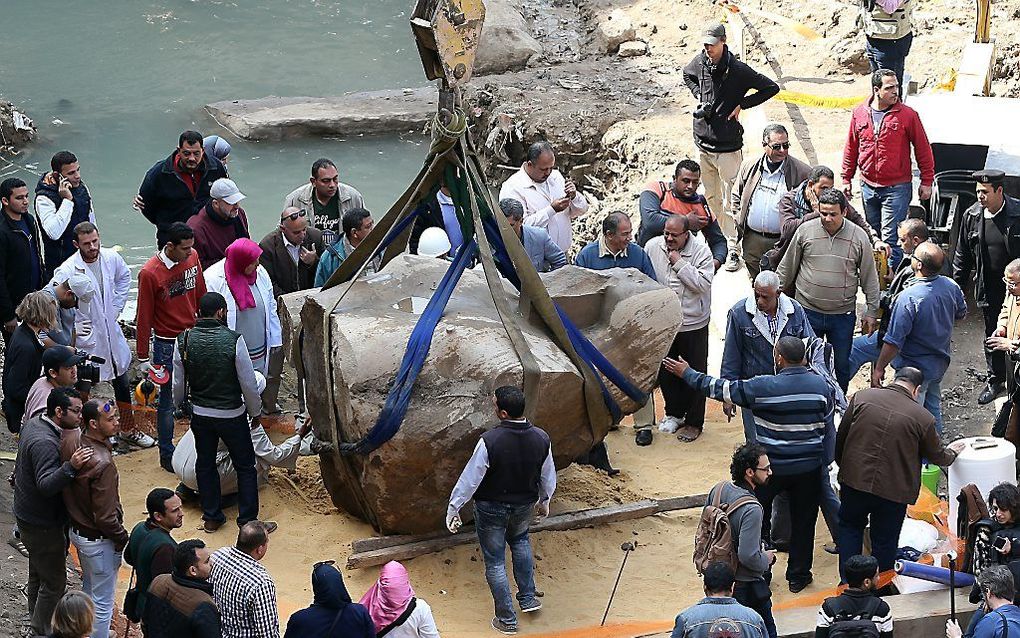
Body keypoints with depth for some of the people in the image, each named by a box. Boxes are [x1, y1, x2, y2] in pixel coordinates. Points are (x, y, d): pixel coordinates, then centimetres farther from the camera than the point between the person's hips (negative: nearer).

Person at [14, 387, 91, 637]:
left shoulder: (33, 423, 2)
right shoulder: (45, 443, -30)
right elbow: (46, 485, -38)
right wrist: (71, 467, -49)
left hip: (28, 516, 10)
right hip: (42, 525, -10)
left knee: (38, 574, 23)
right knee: (54, 582, -1)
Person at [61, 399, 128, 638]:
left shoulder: (70, 444, -10)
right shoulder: (102, 464, -33)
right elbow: (105, 517, -27)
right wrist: (123, 539, -11)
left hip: (77, 528, 9)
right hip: (98, 540, -9)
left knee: (89, 587, 30)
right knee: (102, 602, 9)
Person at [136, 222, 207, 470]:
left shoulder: (192, 257, -3)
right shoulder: (150, 273, -19)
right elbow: (144, 317, -12)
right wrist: (143, 358, -8)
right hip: (167, 344, -5)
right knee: (168, 401, 6)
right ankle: (166, 454, 20)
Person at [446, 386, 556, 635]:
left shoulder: (490, 441, -30)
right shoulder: (541, 439, -16)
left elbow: (470, 479, -21)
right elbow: (548, 477, -1)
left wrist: (453, 508, -8)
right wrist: (544, 501, 19)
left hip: (491, 509, -4)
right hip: (524, 507, 4)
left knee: (495, 562, 13)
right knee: (520, 540, 35)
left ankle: (507, 619, 23)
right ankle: (528, 598, 38)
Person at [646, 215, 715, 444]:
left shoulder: (700, 250, -12)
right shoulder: (652, 247, -4)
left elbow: (703, 284, -21)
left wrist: (680, 263, -23)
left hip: (693, 324, -3)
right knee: (665, 372, 15)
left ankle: (694, 422, 19)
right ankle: (674, 413, 35)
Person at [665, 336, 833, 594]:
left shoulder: (763, 387, -20)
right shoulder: (821, 386, -8)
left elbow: (722, 389, -10)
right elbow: (828, 430, 1)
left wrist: (688, 374, 3)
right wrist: (823, 463, 14)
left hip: (771, 467, -3)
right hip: (809, 468, 3)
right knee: (803, 522, 16)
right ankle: (798, 575, 25)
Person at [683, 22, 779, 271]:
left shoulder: (738, 70, -14)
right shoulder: (700, 62, 2)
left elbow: (771, 88, -7)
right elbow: (687, 75, 27)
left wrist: (741, 104, -10)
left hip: (728, 147, -6)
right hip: (702, 144, 6)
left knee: (729, 202, -4)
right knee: (711, 198, 16)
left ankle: (733, 249, 0)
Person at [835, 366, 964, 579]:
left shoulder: (861, 397, -4)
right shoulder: (923, 418, -8)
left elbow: (841, 436, 4)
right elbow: (937, 455, 6)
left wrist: (842, 465, 21)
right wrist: (952, 452, 30)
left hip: (854, 480, 2)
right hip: (894, 490, -2)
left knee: (850, 526, 24)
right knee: (885, 542, 14)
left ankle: (848, 582, 20)